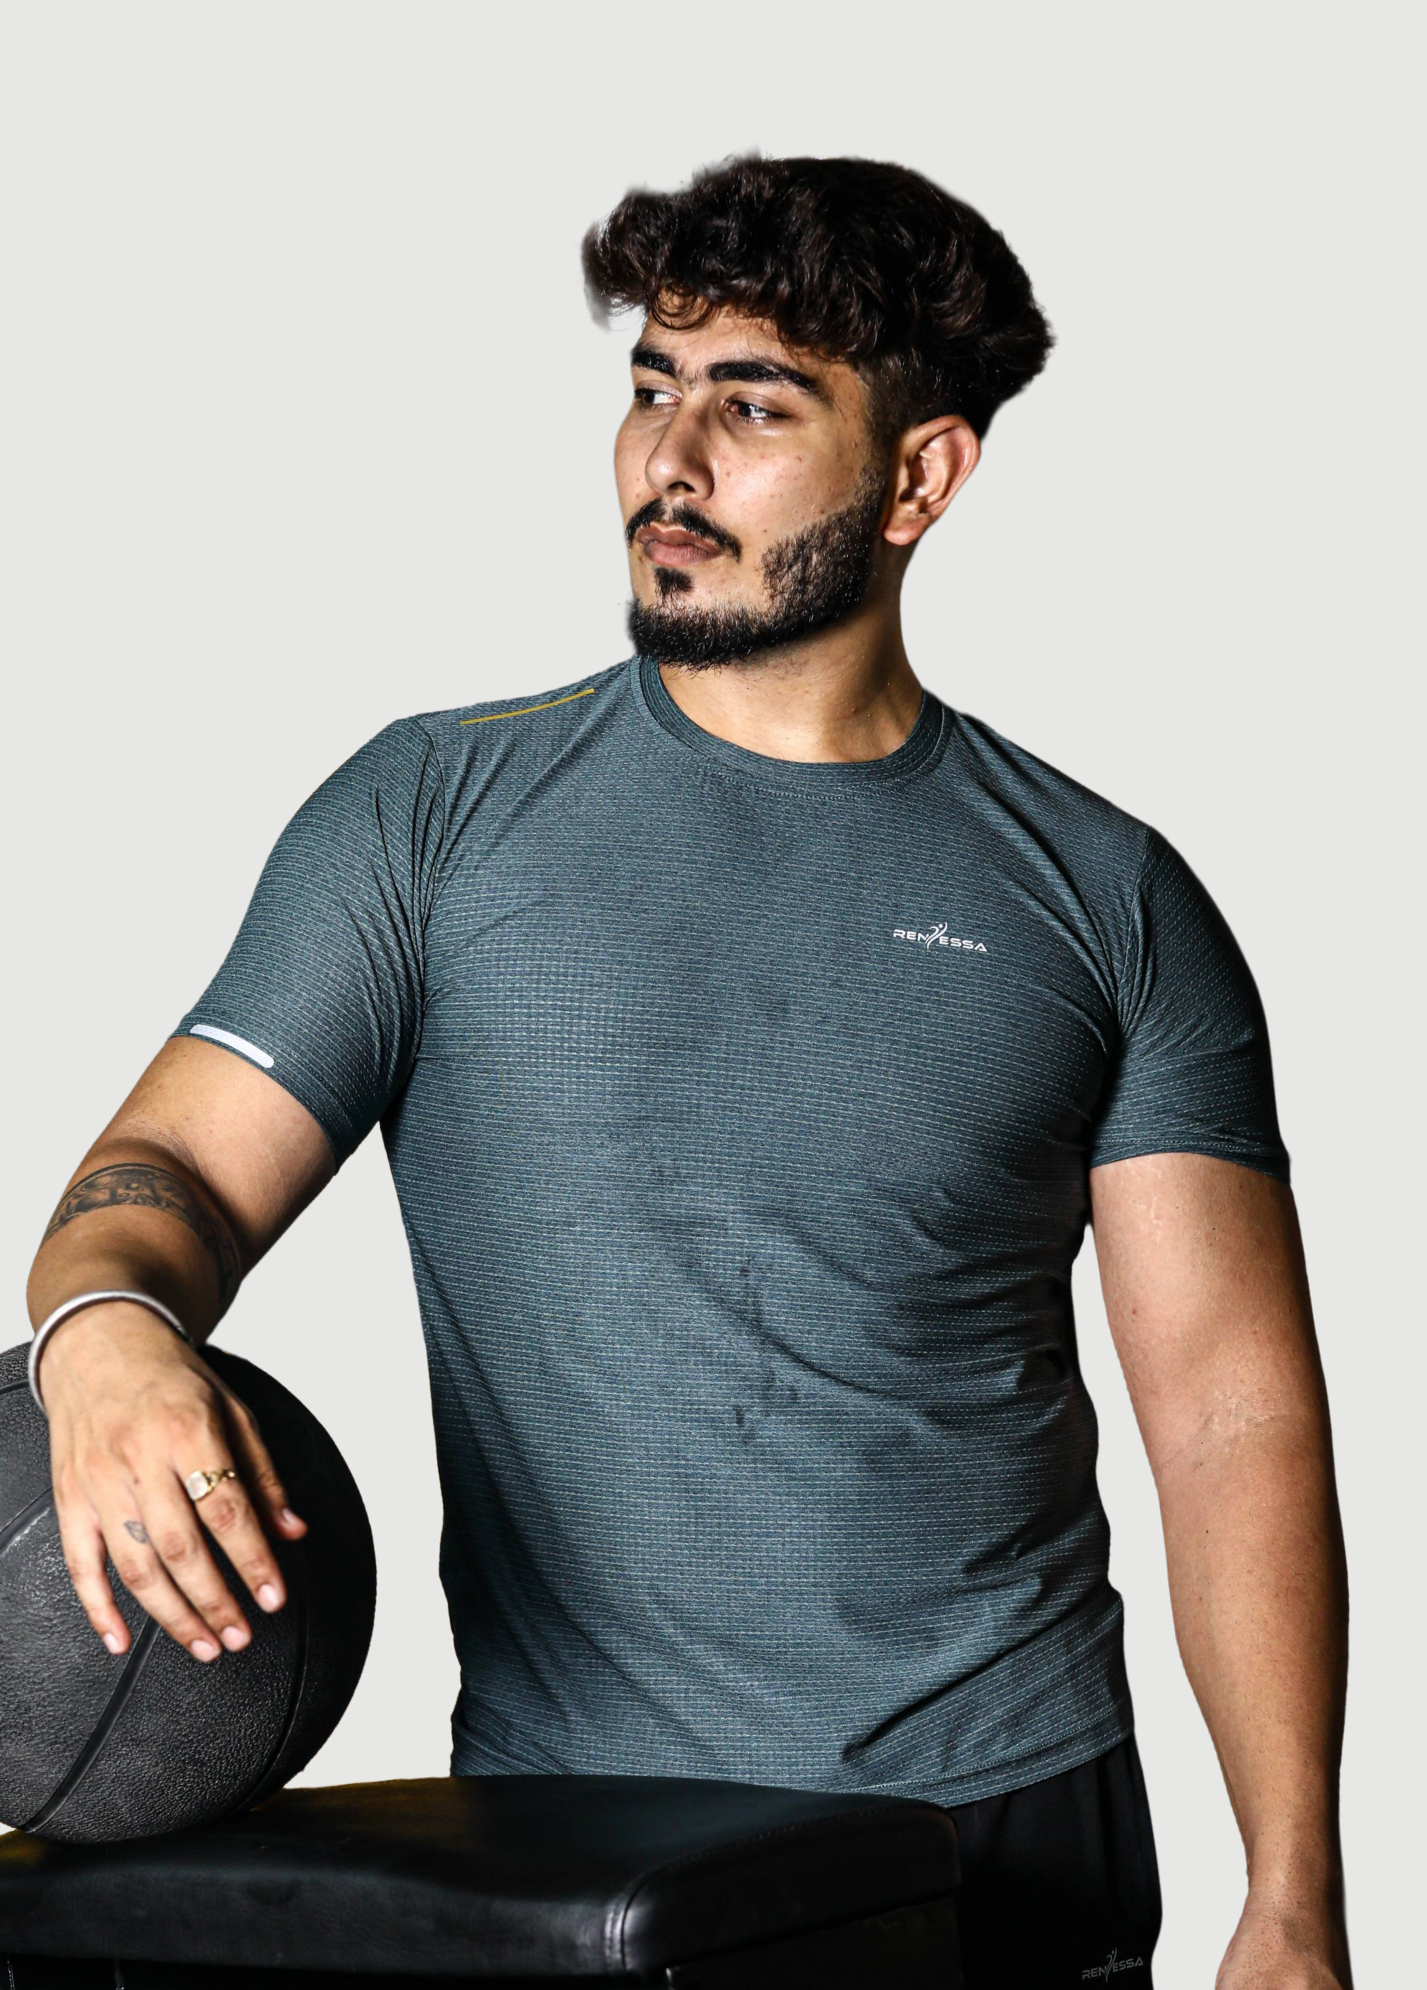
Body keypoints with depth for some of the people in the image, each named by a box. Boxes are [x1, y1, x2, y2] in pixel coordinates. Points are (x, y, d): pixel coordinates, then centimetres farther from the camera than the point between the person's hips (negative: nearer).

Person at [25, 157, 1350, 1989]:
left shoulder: (1107, 902, 3)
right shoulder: (432, 813, 4)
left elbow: (1235, 1420, 1)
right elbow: (186, 1163, -2)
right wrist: (106, 1327, -27)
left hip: (1011, 1829, 0)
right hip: (563, 1836, 0)